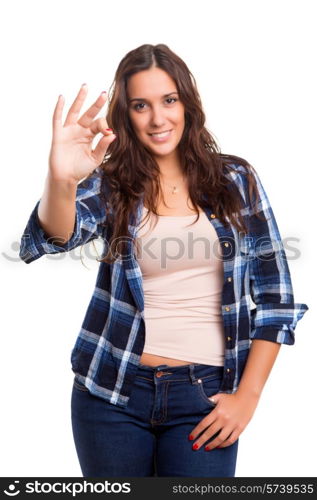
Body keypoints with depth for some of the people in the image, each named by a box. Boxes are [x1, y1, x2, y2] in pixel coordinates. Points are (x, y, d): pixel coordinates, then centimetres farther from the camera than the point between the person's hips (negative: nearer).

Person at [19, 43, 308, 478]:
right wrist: (61, 180, -40)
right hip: (112, 393, 1)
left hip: (204, 395, 0)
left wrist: (247, 394, -4)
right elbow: (54, 237, -19)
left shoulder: (235, 180, 1)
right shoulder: (109, 183, 1)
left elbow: (276, 296, 2)